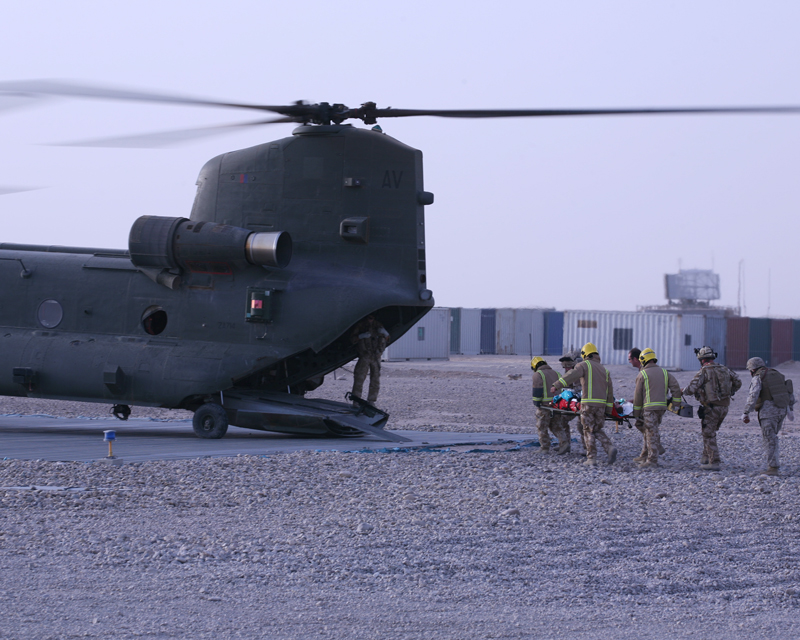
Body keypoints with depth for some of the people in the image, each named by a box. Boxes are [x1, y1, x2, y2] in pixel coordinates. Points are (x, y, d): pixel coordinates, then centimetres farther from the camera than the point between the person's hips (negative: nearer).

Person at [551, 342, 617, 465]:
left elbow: (572, 375, -17)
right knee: (597, 430, 18)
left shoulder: (584, 365, 1)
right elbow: (610, 391, 17)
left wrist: (557, 385, -22)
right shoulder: (604, 370, 19)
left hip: (588, 403, -5)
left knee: (589, 431, 3)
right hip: (601, 404, 5)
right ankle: (610, 447, -3)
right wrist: (608, 410, 18)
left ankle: (592, 458, 1)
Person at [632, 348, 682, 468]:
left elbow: (638, 396, -1)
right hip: (662, 406, 6)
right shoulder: (664, 372, 12)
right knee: (649, 432, 16)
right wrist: (676, 403, 7)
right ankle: (644, 456, 21)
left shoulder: (642, 374, -1)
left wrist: (636, 412, 5)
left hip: (649, 407, -6)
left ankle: (652, 460, -5)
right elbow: (676, 387, 4)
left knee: (651, 433, -4)